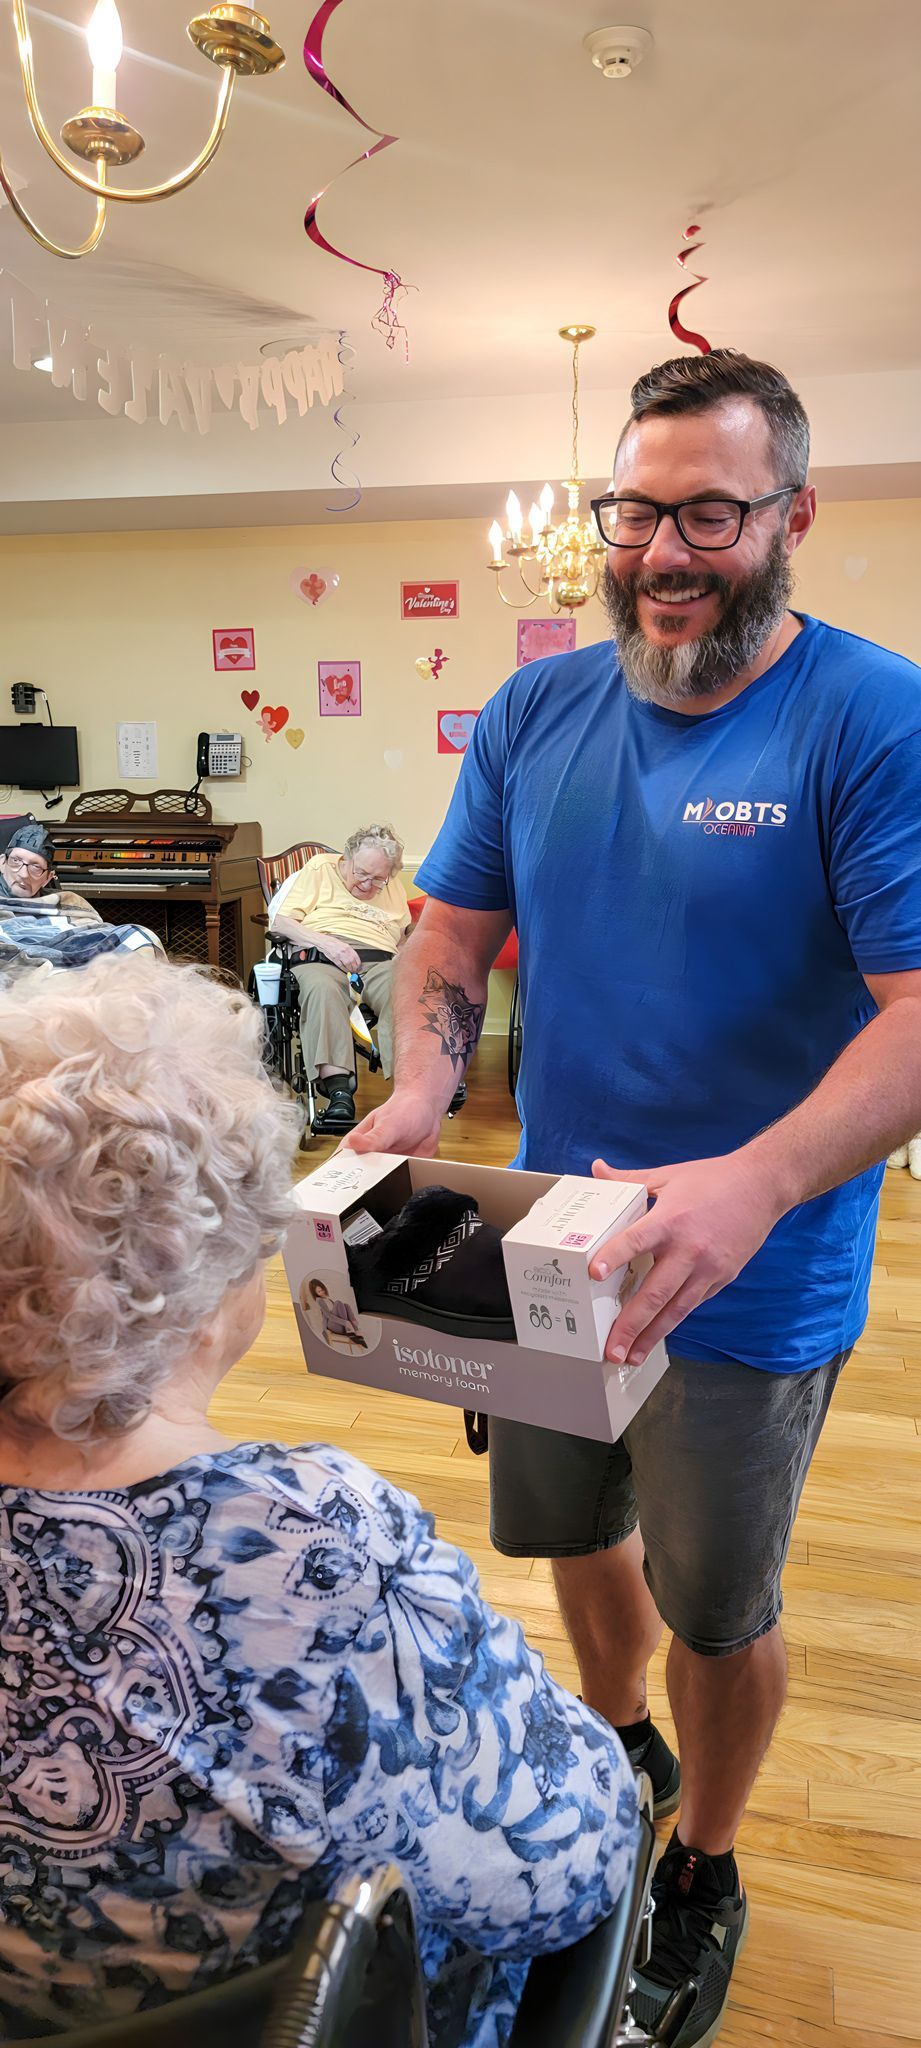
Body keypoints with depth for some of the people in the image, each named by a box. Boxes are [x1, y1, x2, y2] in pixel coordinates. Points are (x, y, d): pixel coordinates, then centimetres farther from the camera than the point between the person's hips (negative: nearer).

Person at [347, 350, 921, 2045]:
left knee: (718, 1610, 16)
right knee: (570, 1528, 26)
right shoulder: (533, 712, -1)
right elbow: (453, 939, 3)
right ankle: (619, 1744, 58)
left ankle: (705, 1871, 48)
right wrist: (419, 1087, -17)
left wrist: (757, 1181, -39)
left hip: (753, 1288, -4)